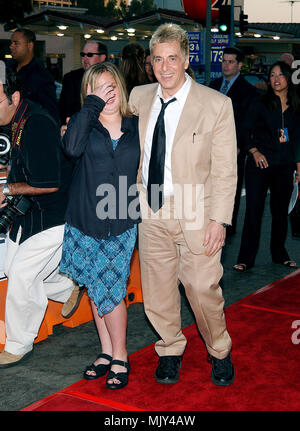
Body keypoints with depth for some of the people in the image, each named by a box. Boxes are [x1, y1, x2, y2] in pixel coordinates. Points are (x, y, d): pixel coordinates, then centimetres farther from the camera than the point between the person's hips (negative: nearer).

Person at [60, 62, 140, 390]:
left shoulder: (136, 127, 4)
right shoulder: (85, 125, -1)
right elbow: (72, 148, -24)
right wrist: (92, 104, -20)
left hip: (122, 225, -1)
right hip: (86, 223, 1)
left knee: (110, 289, -3)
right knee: (96, 288, 11)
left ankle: (119, 357, 15)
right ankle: (107, 352, 28)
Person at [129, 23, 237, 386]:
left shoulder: (216, 104, -8)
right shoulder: (138, 97, 4)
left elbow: (225, 170, -8)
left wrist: (219, 219, -14)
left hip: (195, 213, -4)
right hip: (151, 210, 4)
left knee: (203, 290, 1)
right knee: (157, 289, 12)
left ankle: (219, 352, 30)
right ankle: (170, 351, 37)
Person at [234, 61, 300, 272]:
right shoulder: (260, 104, 0)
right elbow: (246, 131, 2)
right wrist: (254, 152, -11)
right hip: (260, 164, -3)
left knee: (281, 210, 10)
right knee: (254, 210, -4)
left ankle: (280, 253, 25)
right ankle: (246, 258, 2)